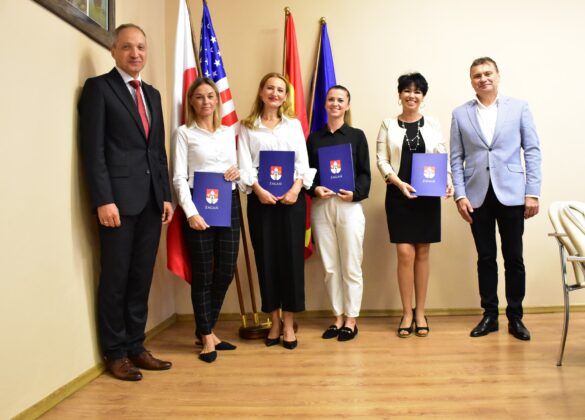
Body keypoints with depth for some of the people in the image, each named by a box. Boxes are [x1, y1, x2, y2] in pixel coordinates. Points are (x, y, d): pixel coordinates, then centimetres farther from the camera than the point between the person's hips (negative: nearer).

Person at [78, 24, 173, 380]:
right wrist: (103, 200, -16)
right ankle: (116, 353, 16)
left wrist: (166, 195, 10)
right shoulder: (98, 87, 0)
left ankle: (136, 347, 22)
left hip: (151, 200, 6)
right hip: (119, 199, -6)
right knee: (115, 279, 3)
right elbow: (93, 148, -8)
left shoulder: (152, 94, 19)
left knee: (141, 278, 10)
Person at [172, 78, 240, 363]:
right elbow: (179, 177, -6)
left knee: (226, 271, 6)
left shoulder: (229, 132, 14)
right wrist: (191, 212, -17)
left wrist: (238, 172, -3)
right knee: (203, 273, 2)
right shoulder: (184, 133, 1)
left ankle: (206, 328, 26)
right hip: (199, 205, -4)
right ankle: (207, 337, 17)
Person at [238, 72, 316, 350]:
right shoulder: (247, 127, 9)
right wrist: (258, 190, -16)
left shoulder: (294, 124, 12)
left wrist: (296, 188, -13)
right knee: (266, 259, 3)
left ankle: (289, 323, 10)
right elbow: (245, 164, 0)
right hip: (260, 198, 0)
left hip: (291, 197, 1)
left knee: (291, 257, 0)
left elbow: (303, 162, 3)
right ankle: (274, 322, 16)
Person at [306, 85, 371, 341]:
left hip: (349, 205, -2)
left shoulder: (356, 136, 5)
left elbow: (364, 173, 1)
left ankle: (351, 320, 15)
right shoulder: (314, 137, 11)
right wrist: (315, 189, -11)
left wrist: (355, 193, -16)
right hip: (321, 206, 2)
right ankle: (338, 318, 21)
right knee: (330, 267, 8)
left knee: (351, 266, 3)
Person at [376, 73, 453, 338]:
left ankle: (420, 312, 17)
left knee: (422, 252, 6)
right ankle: (407, 313, 9)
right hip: (398, 195, -1)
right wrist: (399, 183, -14)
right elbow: (381, 160, 1)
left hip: (428, 195, 1)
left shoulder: (433, 124, 8)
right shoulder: (388, 125, 6)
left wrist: (447, 181, -11)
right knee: (405, 253, -5)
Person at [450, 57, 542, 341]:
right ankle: (489, 315, 20)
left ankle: (515, 317, 19)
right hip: (477, 196, 1)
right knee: (485, 259, 8)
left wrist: (533, 192, -5)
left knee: (514, 258, 5)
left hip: (511, 195, -1)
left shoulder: (519, 107, 5)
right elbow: (456, 158, 5)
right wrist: (460, 195, -4)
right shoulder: (460, 114, 7)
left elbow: (532, 151, 2)